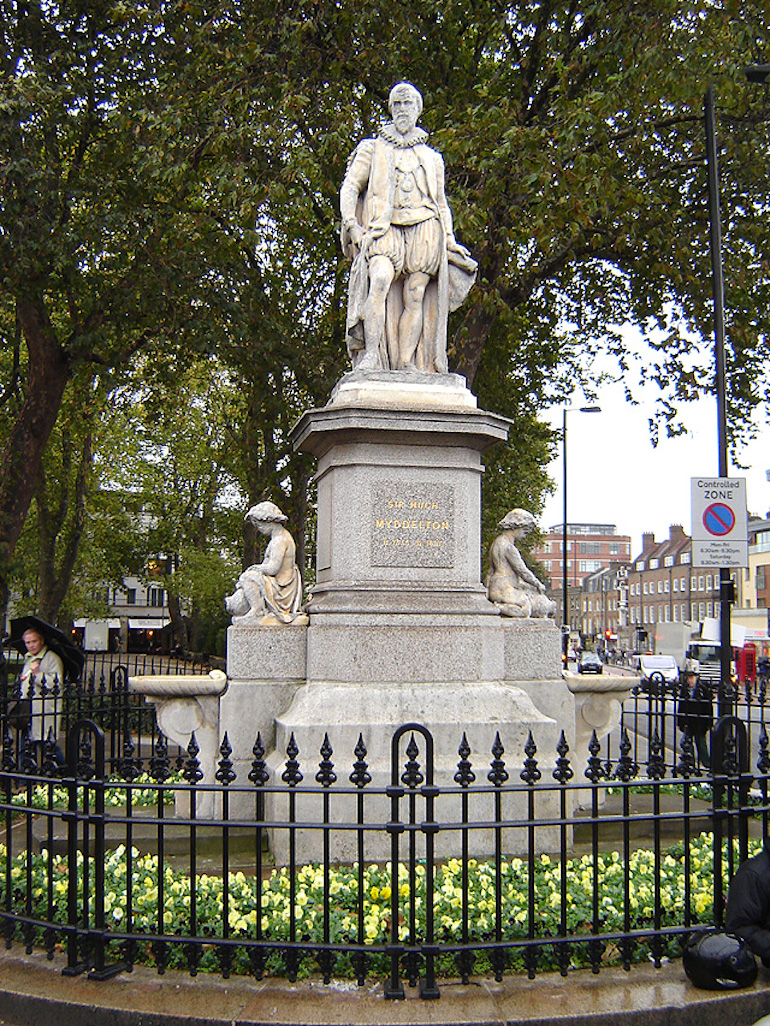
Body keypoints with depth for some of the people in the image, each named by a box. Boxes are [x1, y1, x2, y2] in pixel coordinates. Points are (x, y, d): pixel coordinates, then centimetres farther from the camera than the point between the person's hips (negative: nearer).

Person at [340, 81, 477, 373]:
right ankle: (371, 357, -38)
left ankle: (406, 365, -18)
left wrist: (450, 242, 15)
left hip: (424, 228, 2)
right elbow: (349, 188, 12)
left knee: (415, 296, -12)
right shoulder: (373, 150, 21)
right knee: (381, 280, -29)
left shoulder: (432, 157, 27)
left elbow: (442, 204, 28)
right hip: (386, 229, -2)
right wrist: (351, 224, -6)